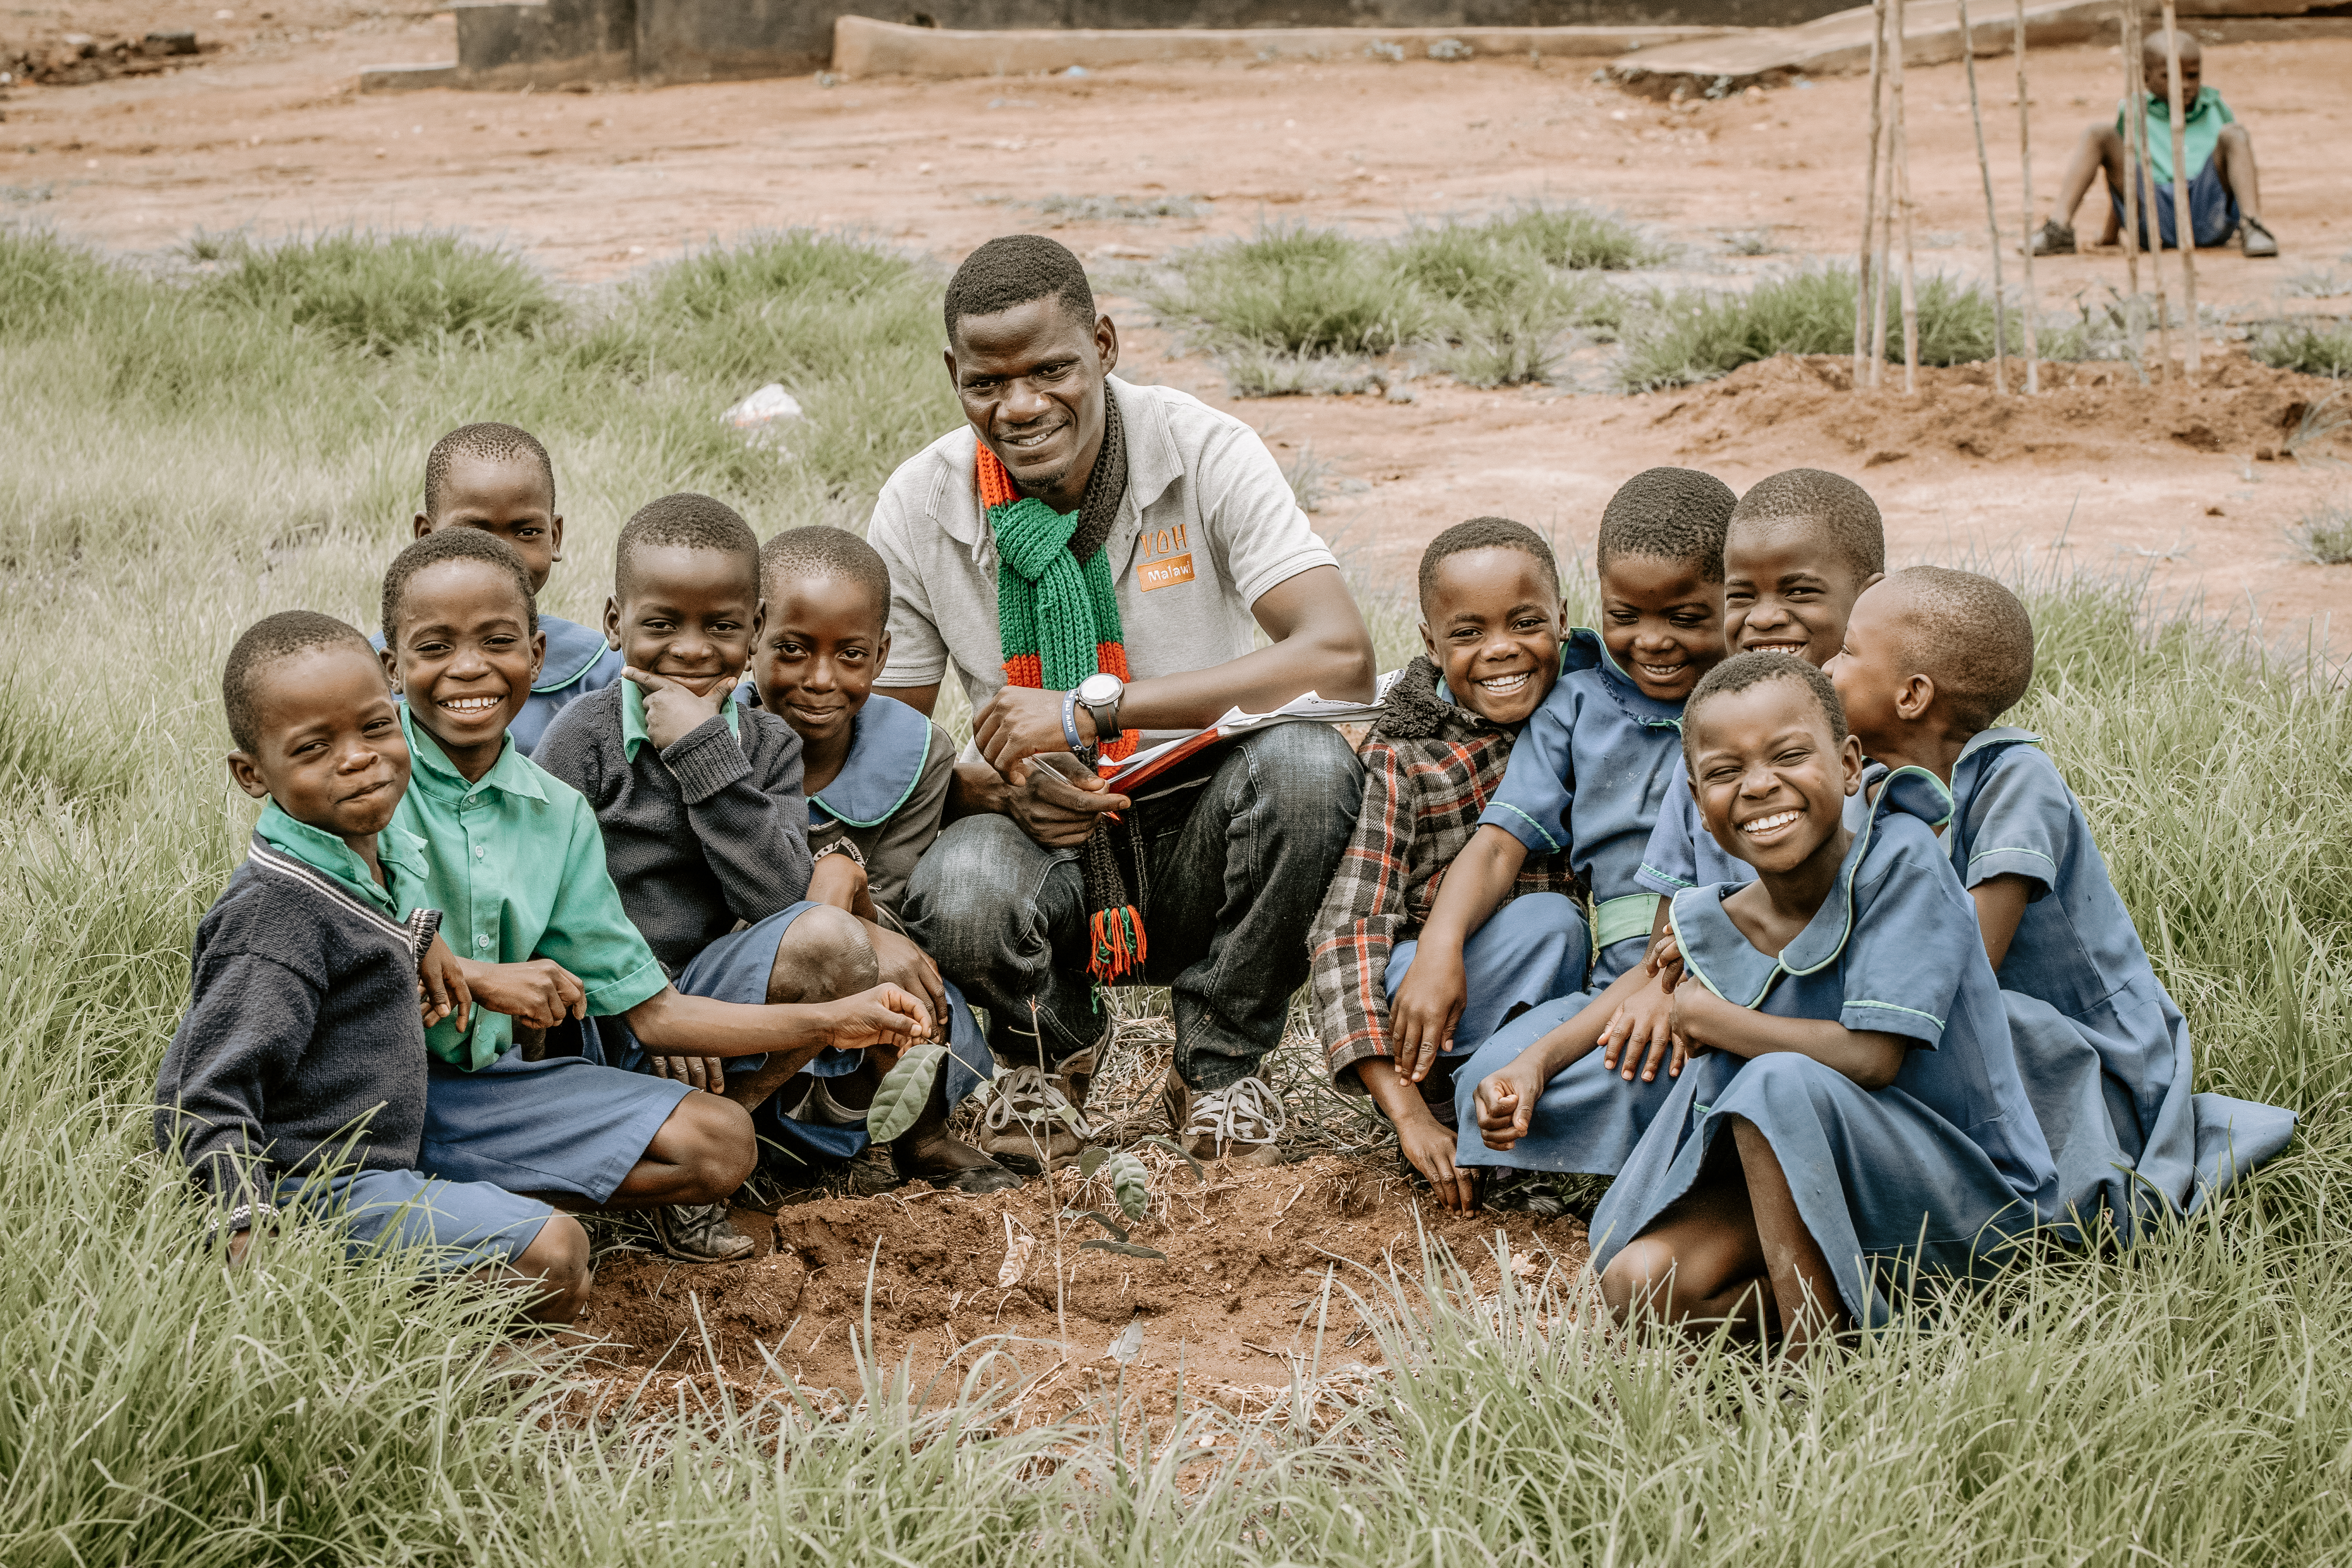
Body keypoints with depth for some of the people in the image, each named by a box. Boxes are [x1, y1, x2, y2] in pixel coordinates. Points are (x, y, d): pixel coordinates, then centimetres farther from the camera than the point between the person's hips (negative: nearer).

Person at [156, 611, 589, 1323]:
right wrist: (254, 1230, -35)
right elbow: (201, 1101, -26)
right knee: (554, 1256, -17)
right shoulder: (279, 907, -22)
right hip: (308, 1195, -10)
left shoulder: (388, 855, 6)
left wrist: (427, 967, 14)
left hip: (377, 1171, 10)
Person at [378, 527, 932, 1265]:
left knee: (721, 1140, -7)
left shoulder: (556, 814, 7)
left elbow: (651, 1012, 8)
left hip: (491, 1080, 6)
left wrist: (830, 1022, 0)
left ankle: (483, 1199, -3)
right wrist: (476, 976, -18)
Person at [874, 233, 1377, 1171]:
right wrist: (1000, 788, -23)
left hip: (1199, 836, 0)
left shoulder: (1204, 453, -13)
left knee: (1309, 763, -33)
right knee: (956, 892, -35)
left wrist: (1094, 709, -29)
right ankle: (1050, 1051, 5)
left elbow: (1342, 659, -26)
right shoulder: (920, 507, -7)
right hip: (1047, 847, 0)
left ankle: (1219, 1068, -5)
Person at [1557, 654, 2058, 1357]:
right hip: (1807, 1188, 5)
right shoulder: (1713, 929, -1)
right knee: (1637, 1285, -18)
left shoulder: (1898, 859, -18)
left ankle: (1816, 1353, -20)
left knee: (1782, 1082, -32)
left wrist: (1707, 1019, -11)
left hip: (1972, 1197, -5)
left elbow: (1870, 1057, -23)